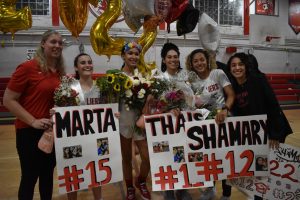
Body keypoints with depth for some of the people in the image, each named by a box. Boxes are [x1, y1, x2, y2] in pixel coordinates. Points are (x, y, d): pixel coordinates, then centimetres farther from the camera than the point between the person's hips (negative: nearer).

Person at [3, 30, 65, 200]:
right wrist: (33, 121, -18)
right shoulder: (28, 67, -12)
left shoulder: (60, 71, 6)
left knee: (48, 173, 20)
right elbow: (8, 100, -12)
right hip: (30, 131, -6)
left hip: (54, 130, 6)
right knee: (30, 176, 8)